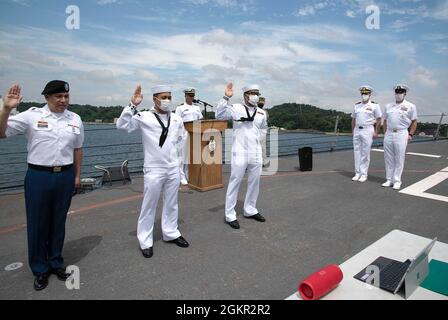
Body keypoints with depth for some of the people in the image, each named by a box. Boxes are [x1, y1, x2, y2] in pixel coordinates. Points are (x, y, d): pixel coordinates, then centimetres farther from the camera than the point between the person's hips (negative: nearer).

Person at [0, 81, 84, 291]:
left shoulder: (75, 119, 5)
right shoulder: (31, 116, -5)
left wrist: (77, 175, 12)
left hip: (65, 176, 2)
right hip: (38, 176, -2)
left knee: (59, 222, 14)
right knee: (37, 223, 8)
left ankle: (56, 263, 32)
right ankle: (40, 269, 26)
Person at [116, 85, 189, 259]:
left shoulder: (177, 118, 5)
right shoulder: (144, 117, -9)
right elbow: (123, 125, -20)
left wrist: (174, 150, 10)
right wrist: (132, 105, -26)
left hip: (173, 168, 5)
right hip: (154, 169, -4)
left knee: (171, 203, 16)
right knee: (149, 205, 4)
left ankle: (171, 233, 34)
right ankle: (145, 241, 19)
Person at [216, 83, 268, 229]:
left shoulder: (261, 112, 10)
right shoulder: (236, 108, -6)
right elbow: (219, 115, -17)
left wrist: (259, 139, 11)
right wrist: (226, 97, -23)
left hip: (256, 152, 6)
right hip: (240, 152, -6)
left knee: (254, 182, 13)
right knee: (235, 182, -1)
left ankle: (250, 210, 30)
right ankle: (230, 215, 9)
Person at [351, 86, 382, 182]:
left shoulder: (375, 105, -2)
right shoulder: (357, 105, 11)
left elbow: (379, 120, -3)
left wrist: (376, 132, -7)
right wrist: (353, 131, 9)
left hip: (368, 131, -4)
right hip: (357, 130, 5)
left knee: (365, 153, -2)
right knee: (357, 152, 6)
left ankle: (364, 174, 6)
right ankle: (357, 173, 14)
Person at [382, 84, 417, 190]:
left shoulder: (410, 106, 2)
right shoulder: (388, 106, 12)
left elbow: (414, 122, 3)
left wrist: (410, 135, -3)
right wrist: (385, 133, 9)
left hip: (401, 134, -4)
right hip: (389, 134, 4)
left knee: (399, 159, -2)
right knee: (388, 159, 7)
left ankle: (397, 181, 6)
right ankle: (389, 180, 16)